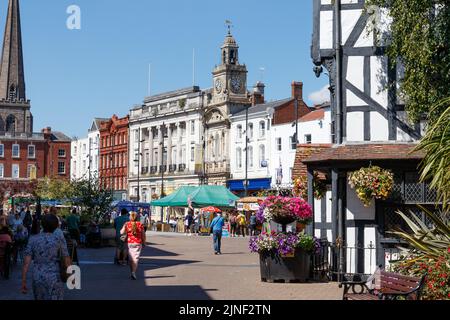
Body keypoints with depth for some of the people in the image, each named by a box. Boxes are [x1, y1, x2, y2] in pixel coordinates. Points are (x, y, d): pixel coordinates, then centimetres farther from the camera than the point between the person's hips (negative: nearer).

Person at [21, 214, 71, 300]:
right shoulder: (59, 240, -5)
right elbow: (67, 262, -3)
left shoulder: (33, 240, 1)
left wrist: (23, 281, 1)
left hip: (37, 279, 3)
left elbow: (26, 262, -3)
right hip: (54, 280, -3)